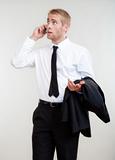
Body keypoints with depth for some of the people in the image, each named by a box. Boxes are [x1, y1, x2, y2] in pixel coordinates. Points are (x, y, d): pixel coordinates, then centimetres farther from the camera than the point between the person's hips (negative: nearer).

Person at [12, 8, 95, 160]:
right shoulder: (41, 52, 10)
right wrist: (32, 39, -1)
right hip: (43, 111, 3)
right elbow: (17, 62, 0)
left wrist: (80, 87, -23)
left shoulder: (80, 52, -1)